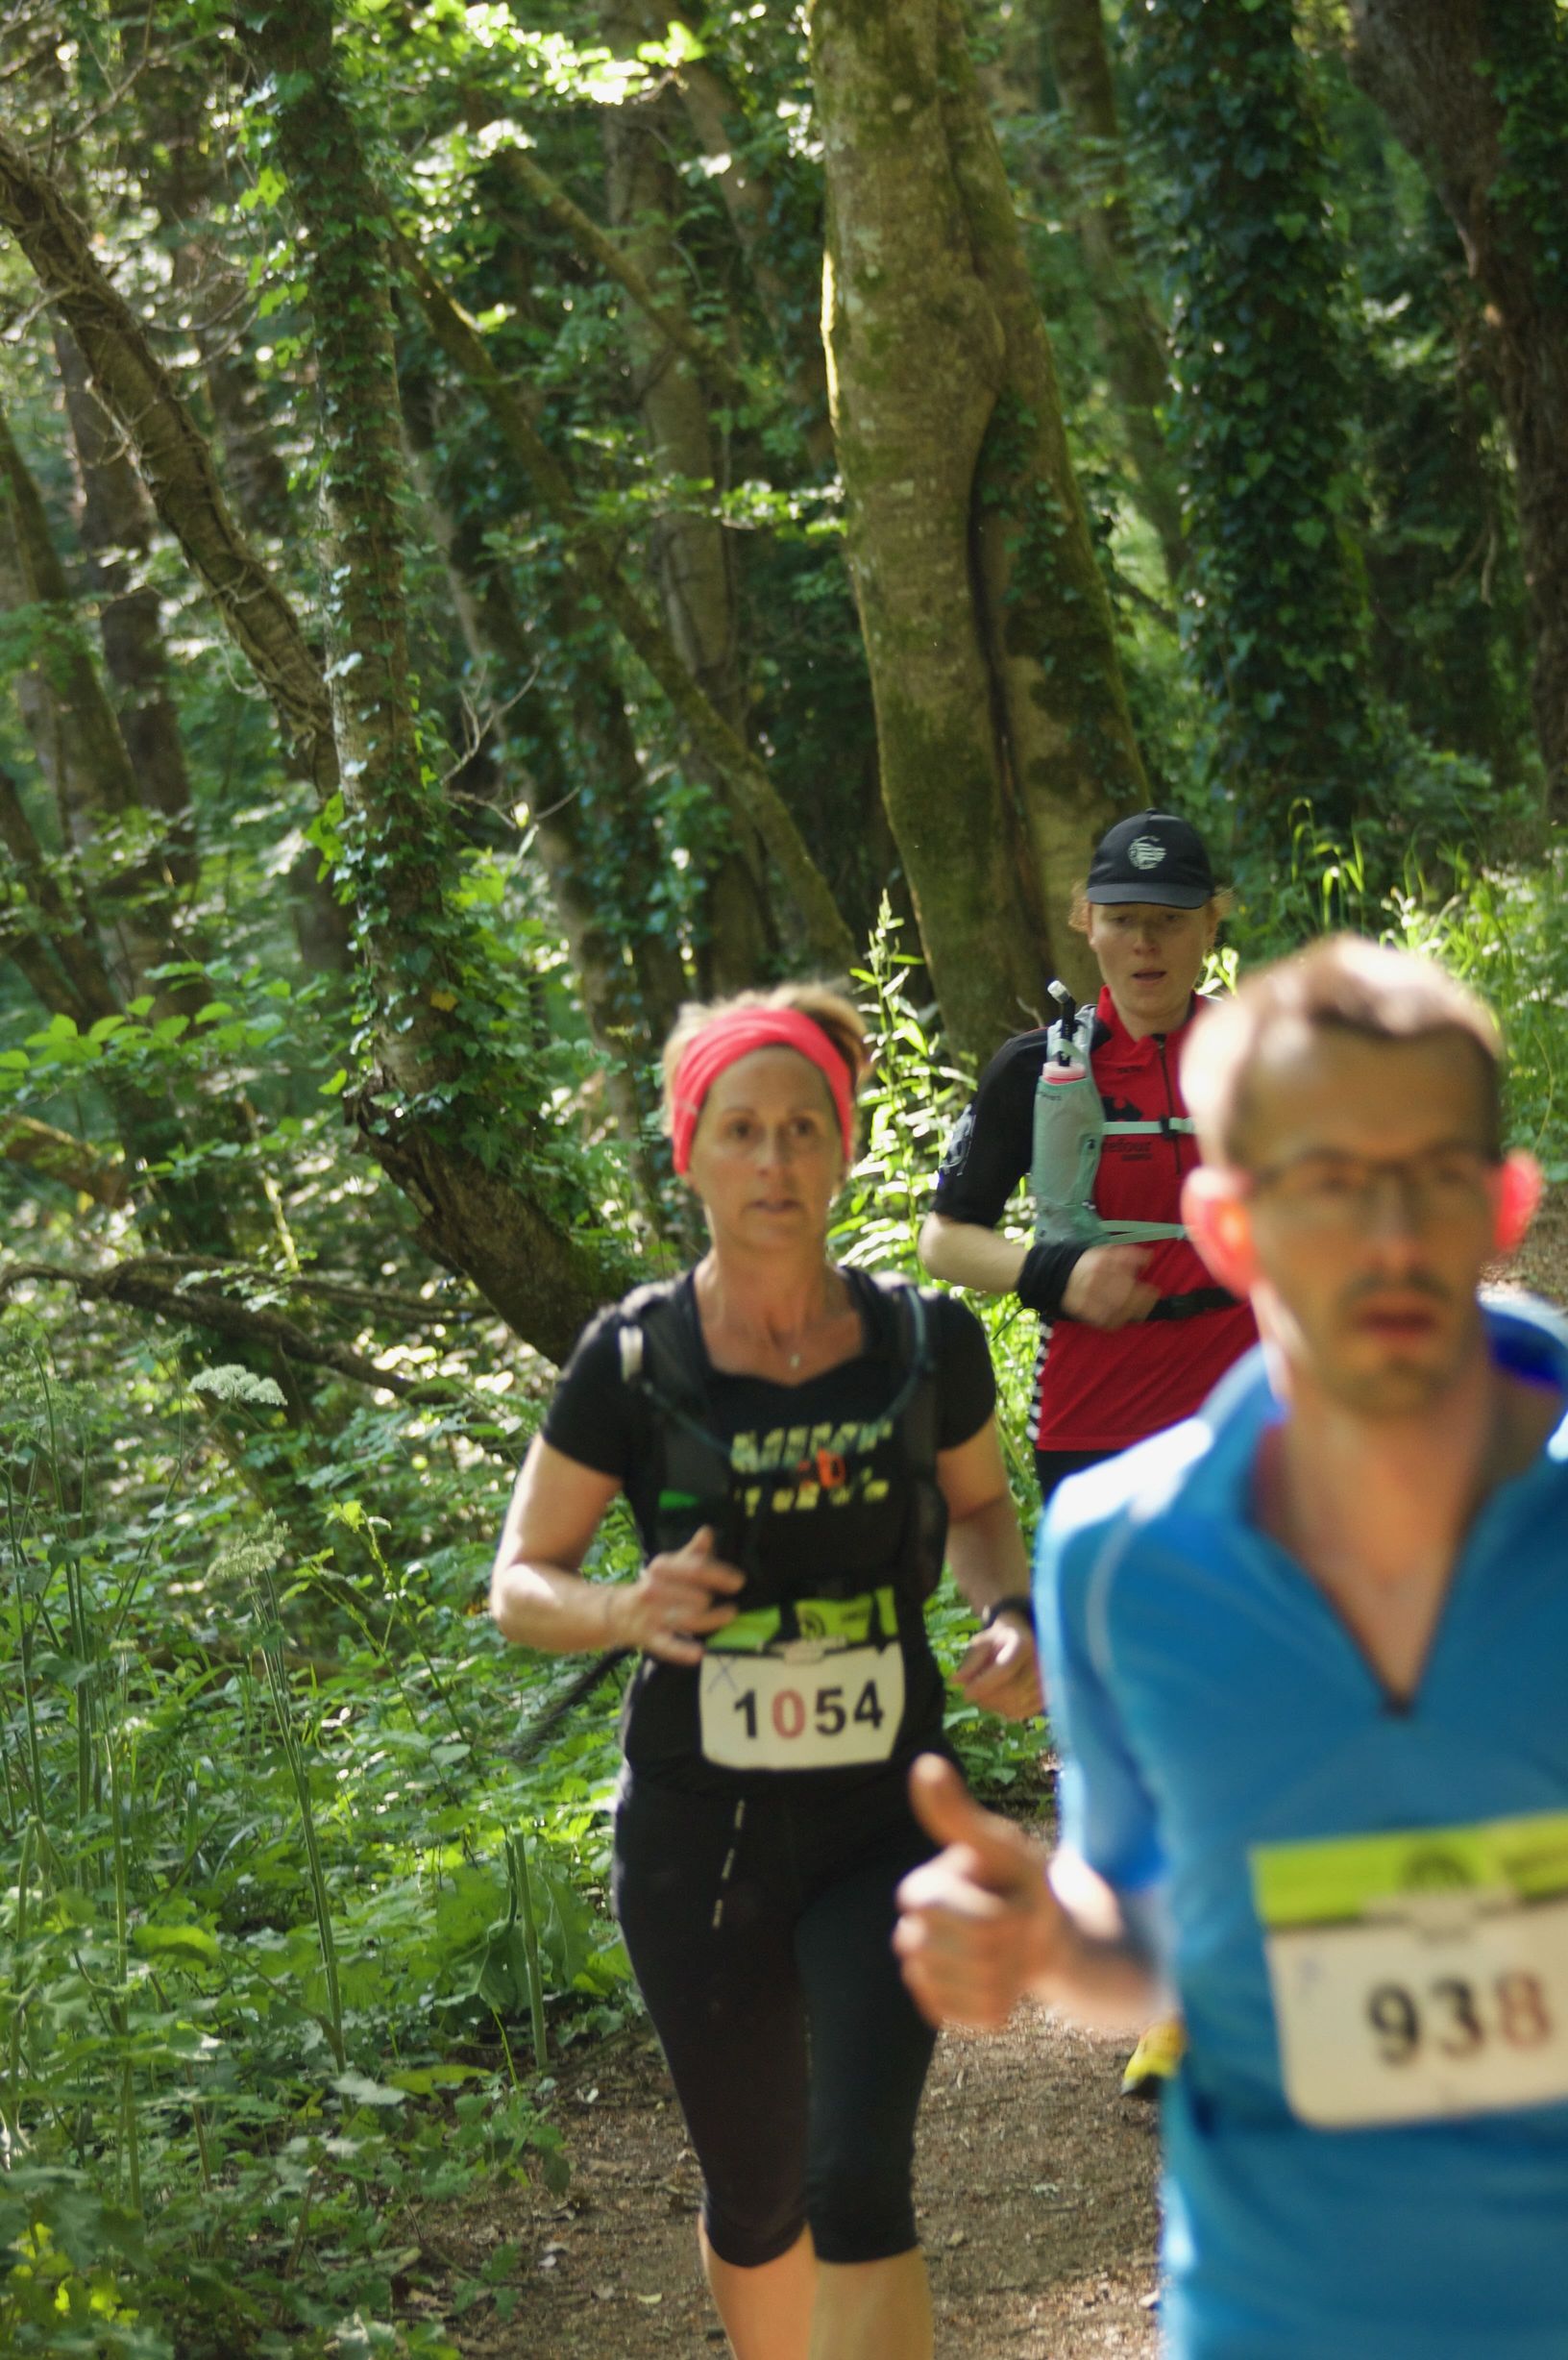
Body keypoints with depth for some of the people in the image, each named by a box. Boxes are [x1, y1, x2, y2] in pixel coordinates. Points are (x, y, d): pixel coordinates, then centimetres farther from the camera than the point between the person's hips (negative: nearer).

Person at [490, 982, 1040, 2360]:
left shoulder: (926, 1343, -5)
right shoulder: (634, 1360, -10)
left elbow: (978, 1505, 14)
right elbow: (520, 1583, -2)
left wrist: (1009, 1613, -7)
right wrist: (625, 1610, -24)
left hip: (885, 1829, 0)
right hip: (699, 1840, 0)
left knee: (859, 2185, -16)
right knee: (755, 2204, 13)